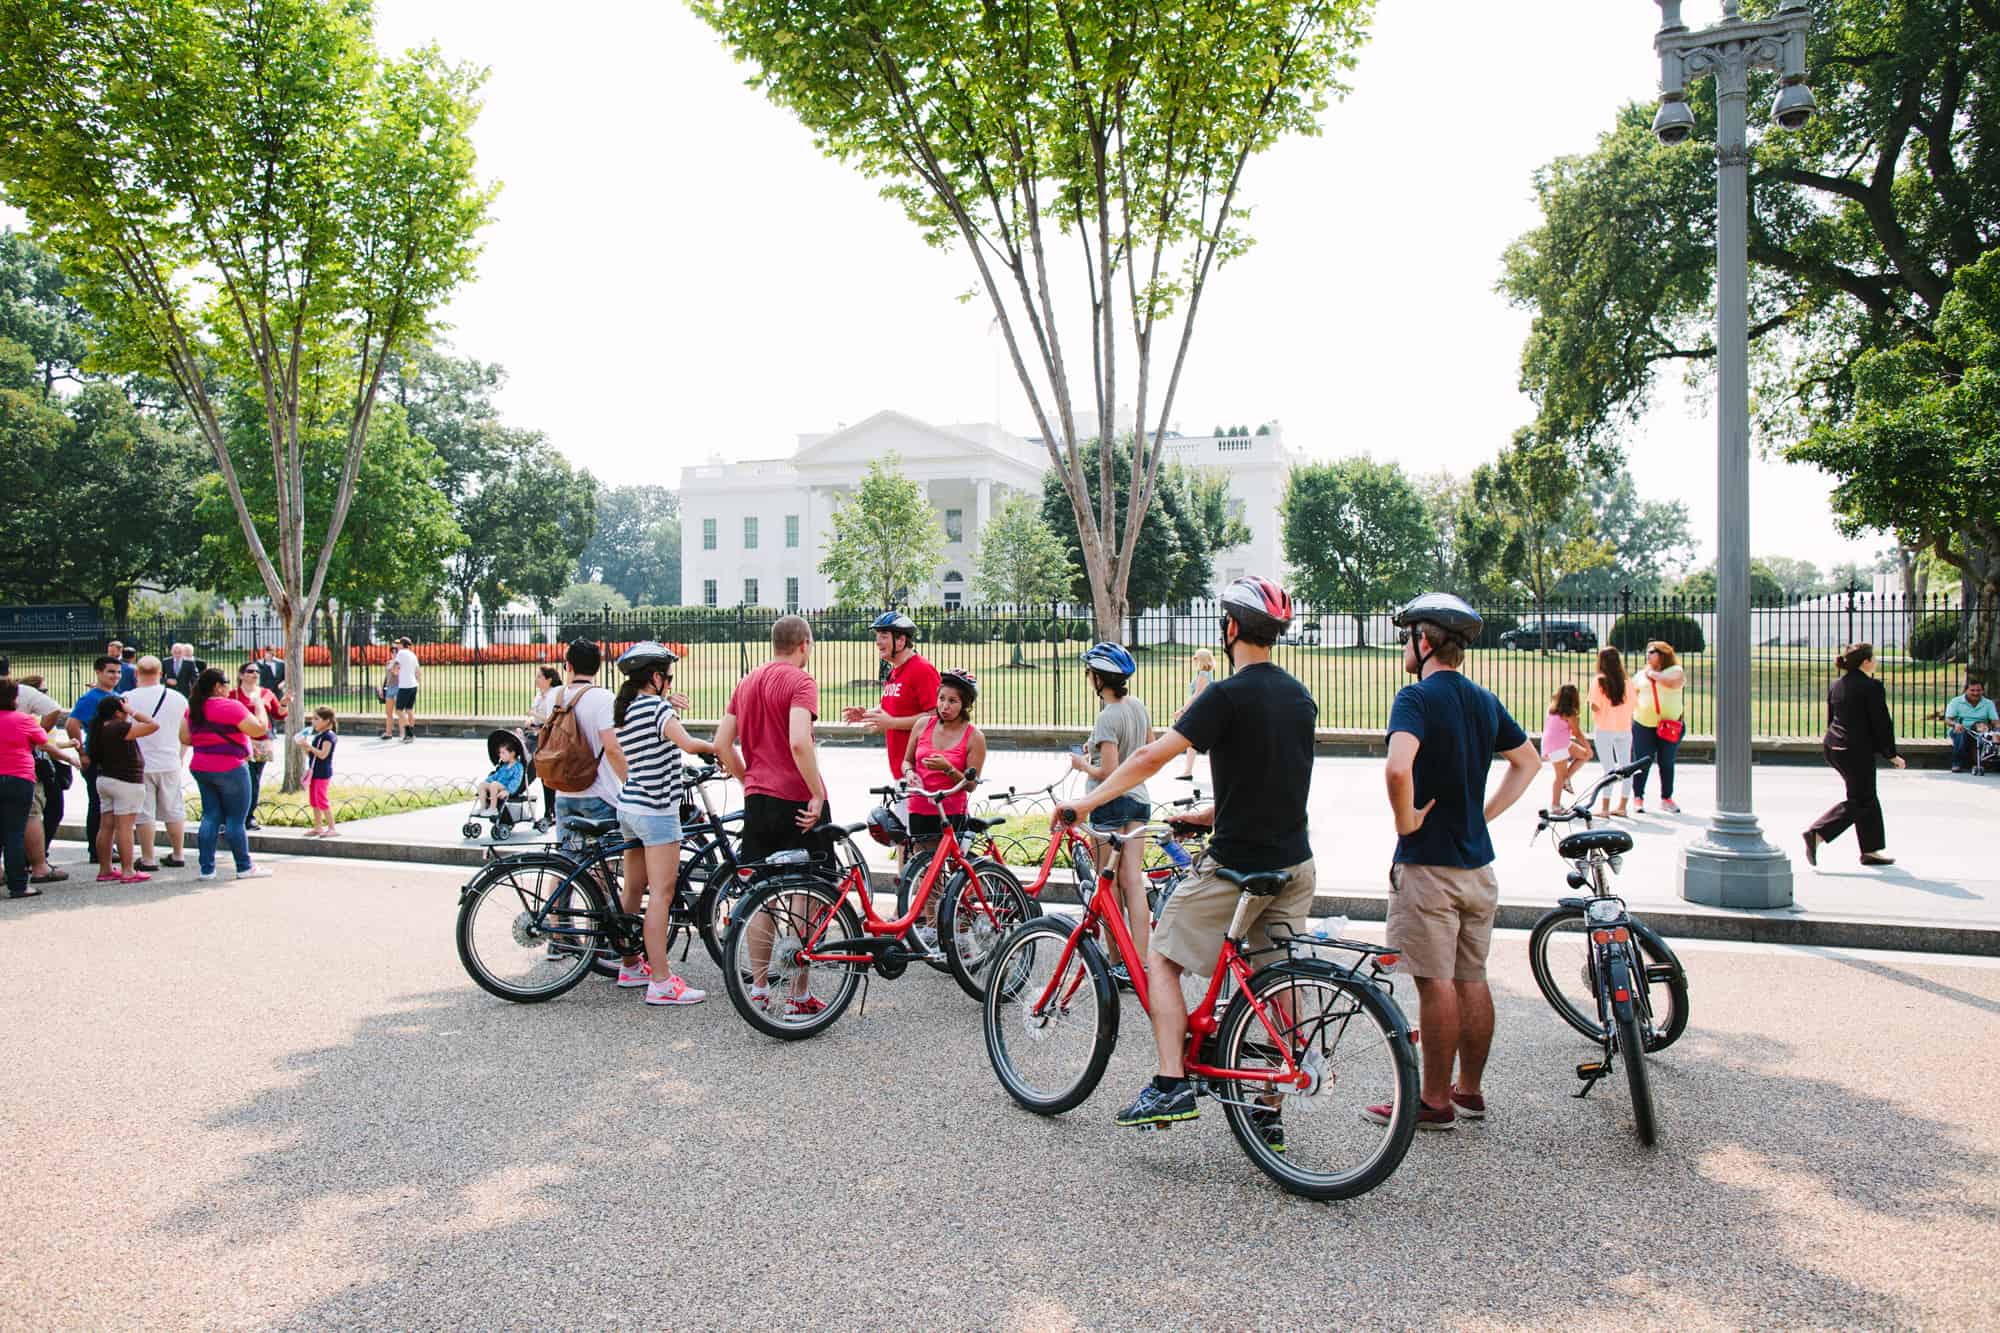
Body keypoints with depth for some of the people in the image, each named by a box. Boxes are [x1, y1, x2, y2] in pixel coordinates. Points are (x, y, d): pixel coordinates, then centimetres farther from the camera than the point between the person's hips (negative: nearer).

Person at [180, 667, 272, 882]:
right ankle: (245, 867, 9)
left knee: (210, 817, 11)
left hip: (201, 769, 7)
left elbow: (185, 738, 11)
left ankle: (205, 867, 10)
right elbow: (259, 729, -19)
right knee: (236, 819, 1)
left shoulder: (193, 708, 7)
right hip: (229, 769, -7)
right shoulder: (230, 706, -16)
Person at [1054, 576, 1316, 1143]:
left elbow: (1152, 757, -20)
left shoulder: (1228, 696, -16)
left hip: (1237, 866, -7)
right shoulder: (1300, 697, 9)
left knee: (1162, 960, 7)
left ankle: (1171, 1084, -1)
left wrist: (1085, 803, -12)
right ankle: (1269, 1113, 17)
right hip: (1295, 863, 7)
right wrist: (1207, 814, 24)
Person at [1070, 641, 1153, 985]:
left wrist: (1083, 765, -2)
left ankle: (1119, 963, 9)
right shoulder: (1138, 706, 7)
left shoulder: (1108, 717, -18)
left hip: (1110, 802, -8)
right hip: (1139, 799, 8)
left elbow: (1108, 772, -21)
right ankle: (1140, 963, 4)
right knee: (1134, 882, 6)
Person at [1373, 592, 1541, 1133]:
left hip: (1428, 863, -8)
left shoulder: (1416, 698, -15)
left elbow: (1397, 768, -33)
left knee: (1436, 983, -1)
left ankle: (1434, 1102, 8)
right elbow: (1528, 760, 23)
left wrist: (1405, 820, -17)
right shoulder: (1484, 701, 10)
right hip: (1477, 861, 8)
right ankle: (1470, 1091, 26)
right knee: (1472, 980, 15)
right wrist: (1484, 813, 16)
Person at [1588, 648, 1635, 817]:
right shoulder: (1626, 682, 1)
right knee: (1626, 768, 10)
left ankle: (1605, 807, 3)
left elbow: (1595, 706, -15)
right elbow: (1633, 704, 2)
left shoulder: (1599, 681, -9)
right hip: (1624, 729, 3)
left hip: (1604, 729, -3)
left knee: (1608, 768, 1)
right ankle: (1622, 807, 13)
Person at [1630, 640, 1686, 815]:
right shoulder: (1641, 675, 15)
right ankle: (1638, 798, 8)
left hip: (1670, 726, -2)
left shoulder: (1675, 670, 4)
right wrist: (1633, 715, 5)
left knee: (1667, 763, 6)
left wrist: (1654, 675, -8)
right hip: (1643, 726, 2)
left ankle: (1666, 799, 15)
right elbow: (1633, 697, 18)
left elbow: (1674, 682, -18)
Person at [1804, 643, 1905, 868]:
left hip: (1833, 747, 8)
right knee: (1858, 801, 1)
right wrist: (1891, 754, -3)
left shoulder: (1836, 685, 10)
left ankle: (1871, 850, 20)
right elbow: (1881, 723, -11)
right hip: (1857, 750, -8)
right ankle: (1816, 834, -12)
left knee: (1867, 798, 17)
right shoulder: (1872, 687, -13)